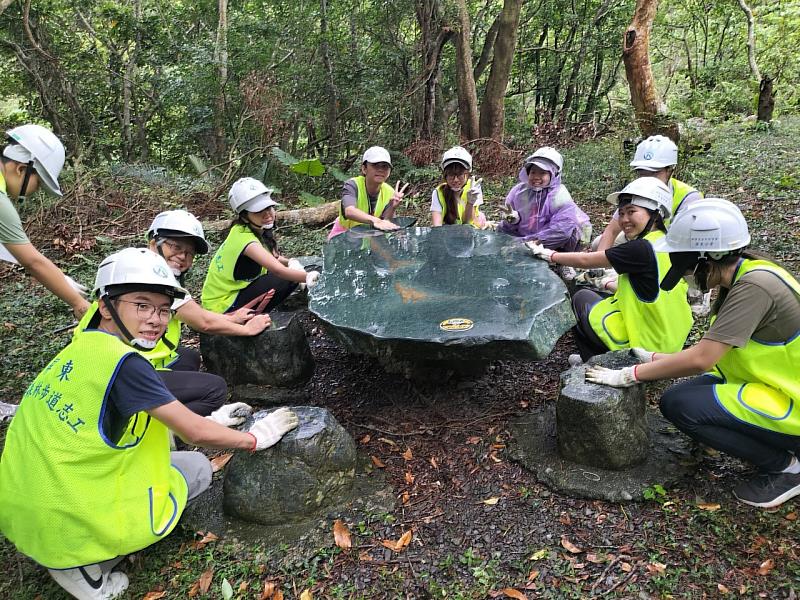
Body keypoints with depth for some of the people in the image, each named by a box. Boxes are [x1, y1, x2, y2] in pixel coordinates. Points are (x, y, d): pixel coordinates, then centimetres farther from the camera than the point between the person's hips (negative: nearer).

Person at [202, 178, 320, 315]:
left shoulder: (256, 230, -2)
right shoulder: (245, 239, -28)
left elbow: (274, 258, 8)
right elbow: (279, 271, -38)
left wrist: (292, 262, -14)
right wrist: (311, 276, -41)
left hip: (234, 289, 9)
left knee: (292, 271, 0)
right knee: (286, 279, -20)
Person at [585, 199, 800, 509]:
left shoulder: (754, 285, -26)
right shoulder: (741, 276, 2)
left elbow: (701, 359, -28)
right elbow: (712, 350, 8)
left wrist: (631, 374, -19)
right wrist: (655, 359, 6)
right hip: (774, 386, 9)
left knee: (677, 404, -20)